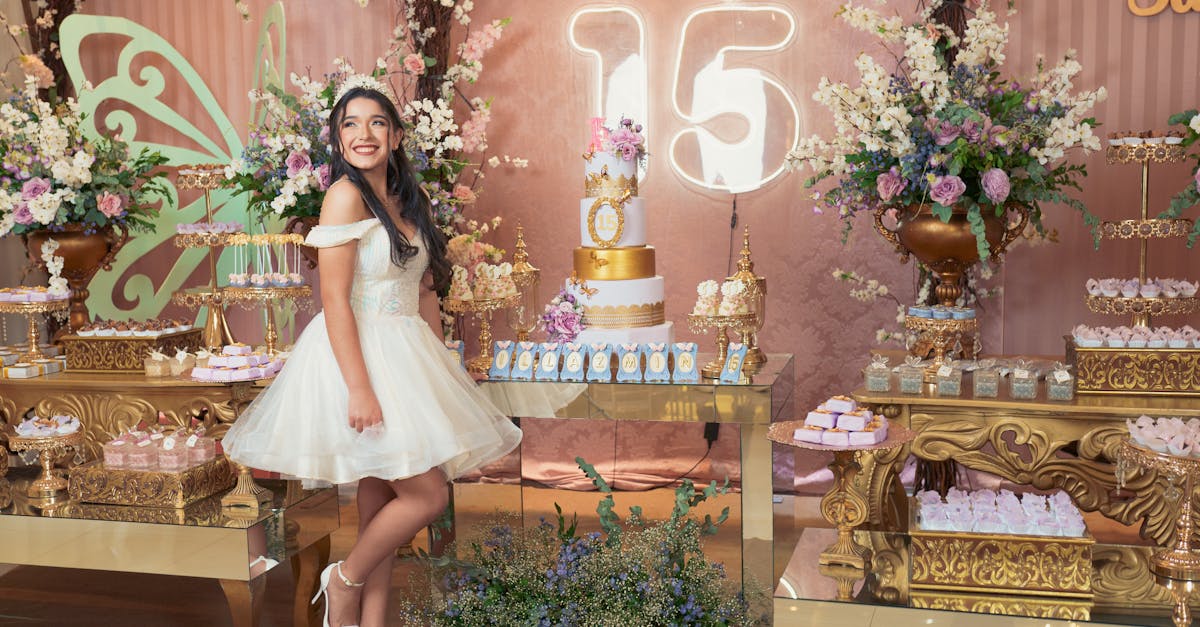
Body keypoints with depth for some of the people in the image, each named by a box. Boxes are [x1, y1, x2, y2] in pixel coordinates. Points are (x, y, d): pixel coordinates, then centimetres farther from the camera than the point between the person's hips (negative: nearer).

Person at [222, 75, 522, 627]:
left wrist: (442, 366, 14)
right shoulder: (346, 194, -12)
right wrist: (359, 388, -22)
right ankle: (344, 580, 13)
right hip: (359, 354, -8)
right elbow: (334, 300, -17)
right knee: (427, 495, -9)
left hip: (405, 354, 8)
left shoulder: (407, 201, 12)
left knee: (382, 501, 11)